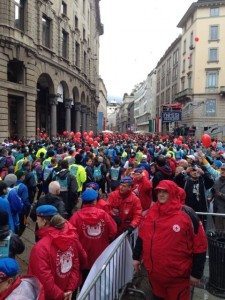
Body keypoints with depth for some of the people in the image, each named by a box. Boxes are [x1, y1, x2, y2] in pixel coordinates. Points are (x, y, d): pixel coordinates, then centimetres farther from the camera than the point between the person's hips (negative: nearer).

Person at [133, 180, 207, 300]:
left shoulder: (187, 215, -15)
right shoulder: (152, 212, 0)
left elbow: (200, 245, -11)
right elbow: (142, 236, 10)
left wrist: (196, 273, -8)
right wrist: (136, 257, 12)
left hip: (177, 275, -4)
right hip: (153, 271, 5)